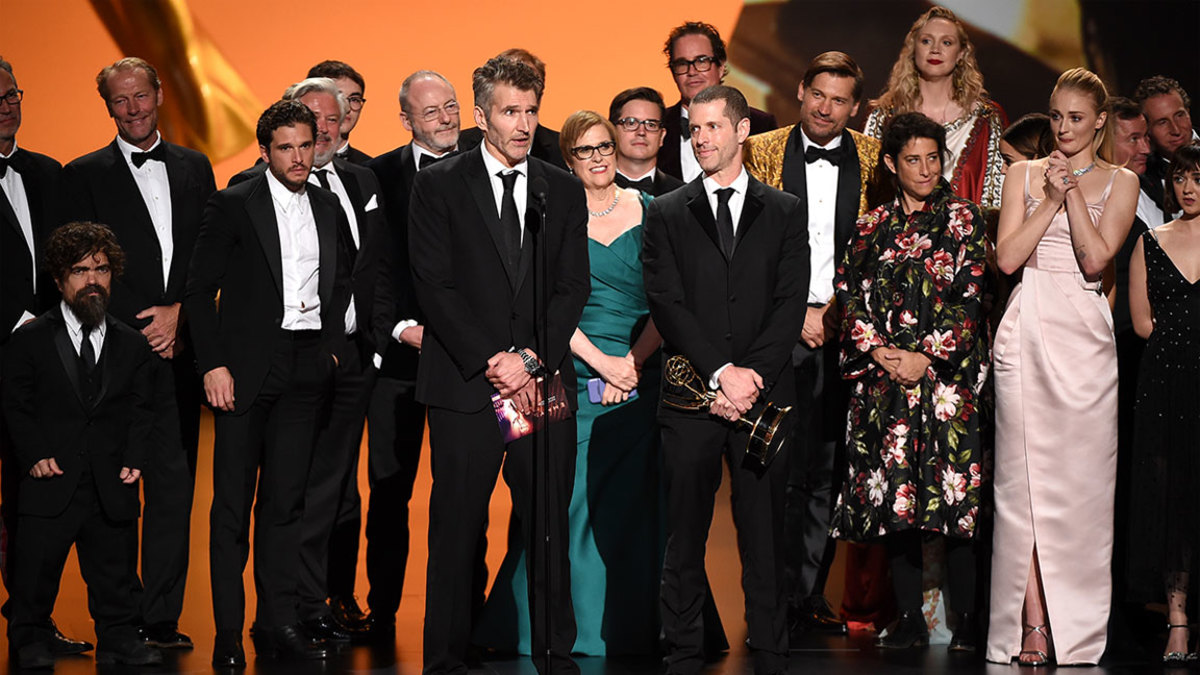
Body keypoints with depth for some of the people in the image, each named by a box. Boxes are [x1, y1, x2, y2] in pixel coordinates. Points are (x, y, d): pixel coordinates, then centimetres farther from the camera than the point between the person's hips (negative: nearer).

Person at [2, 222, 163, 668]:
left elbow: (142, 409, 9)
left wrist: (135, 458, -3)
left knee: (116, 569, 8)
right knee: (37, 570, 4)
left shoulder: (132, 345, 9)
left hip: (112, 488, 2)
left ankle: (119, 639, 20)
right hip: (50, 483, -2)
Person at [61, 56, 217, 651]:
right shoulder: (84, 175, 6)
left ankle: (161, 620, 7)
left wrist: (177, 312, -5)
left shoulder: (194, 168, 16)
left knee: (174, 486, 2)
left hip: (179, 350, 3)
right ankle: (124, 620, 0)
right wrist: (138, 329, -8)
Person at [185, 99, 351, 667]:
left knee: (286, 497, 5)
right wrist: (213, 364, -11)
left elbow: (340, 282, 24)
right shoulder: (233, 206, -3)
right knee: (233, 502, -1)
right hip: (247, 368, -4)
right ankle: (228, 631, 3)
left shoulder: (328, 208, 12)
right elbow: (200, 290, -5)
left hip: (305, 368, 4)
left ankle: (280, 624, 10)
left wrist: (333, 344, 11)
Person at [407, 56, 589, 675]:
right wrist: (490, 362, -11)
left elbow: (572, 288, 7)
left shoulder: (563, 191, 12)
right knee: (455, 532, 0)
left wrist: (531, 359, -7)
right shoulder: (437, 185, 3)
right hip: (464, 388, -2)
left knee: (550, 531, 4)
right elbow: (434, 286, -4)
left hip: (544, 384, 2)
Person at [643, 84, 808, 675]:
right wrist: (720, 373, -12)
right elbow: (667, 304, -1)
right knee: (684, 538, 2)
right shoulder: (666, 214, 9)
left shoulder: (784, 212, 11)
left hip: (764, 395, 0)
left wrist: (751, 376, -11)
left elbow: (790, 305, 2)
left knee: (764, 534, 1)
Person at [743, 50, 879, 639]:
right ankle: (787, 603, 2)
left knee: (828, 470, 5)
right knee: (786, 471, -5)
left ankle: (810, 596, 14)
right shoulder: (763, 151, 4)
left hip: (845, 332, 2)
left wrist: (830, 309, -5)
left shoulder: (872, 159, 8)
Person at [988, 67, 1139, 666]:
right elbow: (1008, 257, 0)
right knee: (1025, 475, -4)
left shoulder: (1120, 183, 8)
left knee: (1081, 477, -2)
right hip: (1027, 330, 1)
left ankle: (1075, 626, 5)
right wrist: (1052, 198, -5)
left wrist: (1073, 191, -6)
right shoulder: (1024, 175, 11)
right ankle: (1031, 626, -2)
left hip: (1084, 333, 0)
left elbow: (1095, 258, -6)